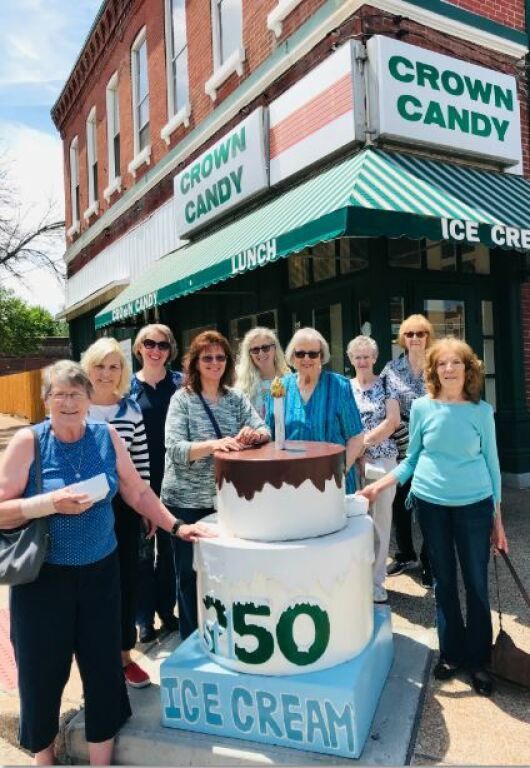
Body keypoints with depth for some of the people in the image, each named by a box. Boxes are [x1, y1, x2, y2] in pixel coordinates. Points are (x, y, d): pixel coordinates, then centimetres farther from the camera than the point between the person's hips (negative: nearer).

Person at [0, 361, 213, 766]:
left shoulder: (107, 436, -2)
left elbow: (138, 492, 4)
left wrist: (176, 526, 0)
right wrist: (51, 502, -23)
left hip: (100, 570, 2)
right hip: (43, 576, -2)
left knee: (104, 667, 8)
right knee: (43, 671, 11)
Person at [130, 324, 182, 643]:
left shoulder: (180, 382, 1)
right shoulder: (129, 385, 2)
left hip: (172, 476, 0)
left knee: (170, 545, 12)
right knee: (142, 548, 9)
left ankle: (167, 608, 29)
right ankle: (145, 615, 23)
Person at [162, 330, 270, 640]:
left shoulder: (236, 398, 3)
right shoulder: (182, 399, -8)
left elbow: (265, 432, -4)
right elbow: (174, 449, -18)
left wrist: (254, 434, -28)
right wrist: (213, 444, -35)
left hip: (226, 498, 3)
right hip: (187, 500, -3)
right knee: (191, 571, 10)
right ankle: (192, 640, 30)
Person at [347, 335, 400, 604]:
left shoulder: (385, 386, 3)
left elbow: (393, 421, -6)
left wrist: (364, 442, -12)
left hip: (382, 461, -1)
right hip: (352, 461, 1)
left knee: (380, 520, 5)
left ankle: (376, 580, 18)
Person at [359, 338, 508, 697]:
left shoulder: (482, 410, -4)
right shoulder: (422, 407, -3)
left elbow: (491, 463, 3)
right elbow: (412, 459, 6)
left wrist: (498, 517, 4)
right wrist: (381, 484, -6)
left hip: (475, 504, 0)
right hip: (431, 503, 1)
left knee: (477, 584, 8)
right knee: (444, 581, 13)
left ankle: (478, 660, 26)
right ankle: (451, 653, 30)